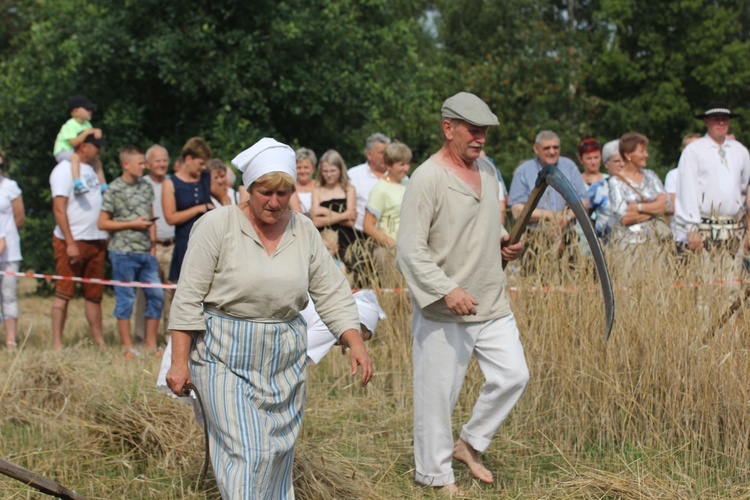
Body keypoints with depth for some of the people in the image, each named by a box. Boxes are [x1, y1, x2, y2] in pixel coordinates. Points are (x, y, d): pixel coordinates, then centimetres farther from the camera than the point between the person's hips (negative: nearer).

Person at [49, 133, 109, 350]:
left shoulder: (90, 169, 17)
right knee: (64, 293, -5)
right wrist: (70, 243, -21)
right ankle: (57, 344, -4)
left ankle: (99, 341, 15)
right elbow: (59, 208, -15)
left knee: (94, 294, 10)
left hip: (96, 241, 8)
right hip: (72, 242, -8)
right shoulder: (65, 169, -8)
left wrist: (104, 235, 12)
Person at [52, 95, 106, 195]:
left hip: (75, 152, 9)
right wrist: (86, 133, -32)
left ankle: (103, 187, 18)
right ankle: (77, 185, -54)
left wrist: (97, 132, -21)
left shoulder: (86, 124, 7)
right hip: (62, 152, -9)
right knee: (75, 156, -40)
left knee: (96, 161, 8)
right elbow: (74, 142, -30)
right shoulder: (70, 125, -21)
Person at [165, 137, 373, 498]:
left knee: (278, 449, 6)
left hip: (284, 358, 5)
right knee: (245, 451, -12)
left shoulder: (304, 232, 5)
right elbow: (189, 299, -8)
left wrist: (355, 344, -6)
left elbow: (332, 294, 7)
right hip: (226, 356, -4)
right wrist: (179, 361, -11)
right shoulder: (217, 226, -8)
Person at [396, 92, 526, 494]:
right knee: (437, 394, 2)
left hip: (492, 304, 7)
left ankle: (470, 444, 25)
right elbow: (410, 250, -20)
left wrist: (503, 241, 5)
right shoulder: (428, 179, -16)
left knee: (513, 376, 7)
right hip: (443, 312, -7)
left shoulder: (487, 170, 9)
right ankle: (436, 475, 18)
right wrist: (447, 291, -27)